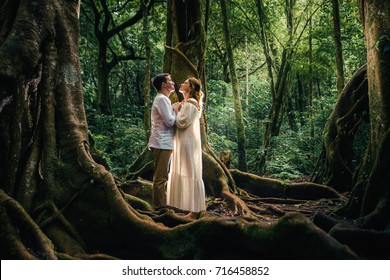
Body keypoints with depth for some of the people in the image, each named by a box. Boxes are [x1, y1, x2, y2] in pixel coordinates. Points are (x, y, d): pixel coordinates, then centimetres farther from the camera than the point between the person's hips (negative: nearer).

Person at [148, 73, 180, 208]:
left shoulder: (163, 99, 20)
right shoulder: (162, 99, -12)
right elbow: (170, 121, -19)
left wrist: (174, 110, 5)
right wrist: (175, 110, -2)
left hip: (163, 143, 11)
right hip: (162, 143, -11)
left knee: (161, 177, 16)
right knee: (161, 178, -8)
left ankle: (160, 206, 25)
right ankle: (160, 208, -4)